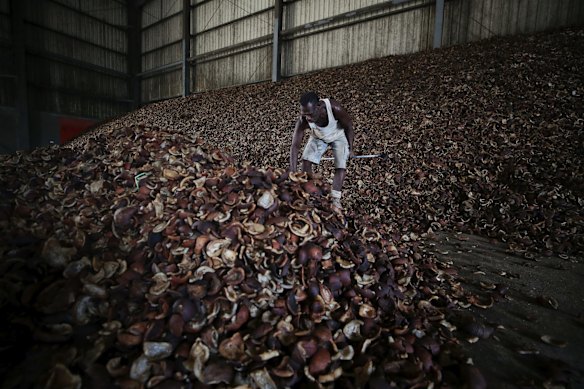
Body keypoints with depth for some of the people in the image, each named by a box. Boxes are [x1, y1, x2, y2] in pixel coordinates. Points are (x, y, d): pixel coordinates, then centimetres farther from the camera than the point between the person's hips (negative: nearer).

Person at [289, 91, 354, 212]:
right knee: (306, 160, -12)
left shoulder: (334, 108, -41)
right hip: (318, 137, 2)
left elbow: (349, 126, -22)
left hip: (339, 135, -1)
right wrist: (293, 172, -39)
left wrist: (350, 148, -15)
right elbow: (295, 146, -32)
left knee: (341, 164, -13)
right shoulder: (303, 120, -35)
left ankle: (335, 199, -5)